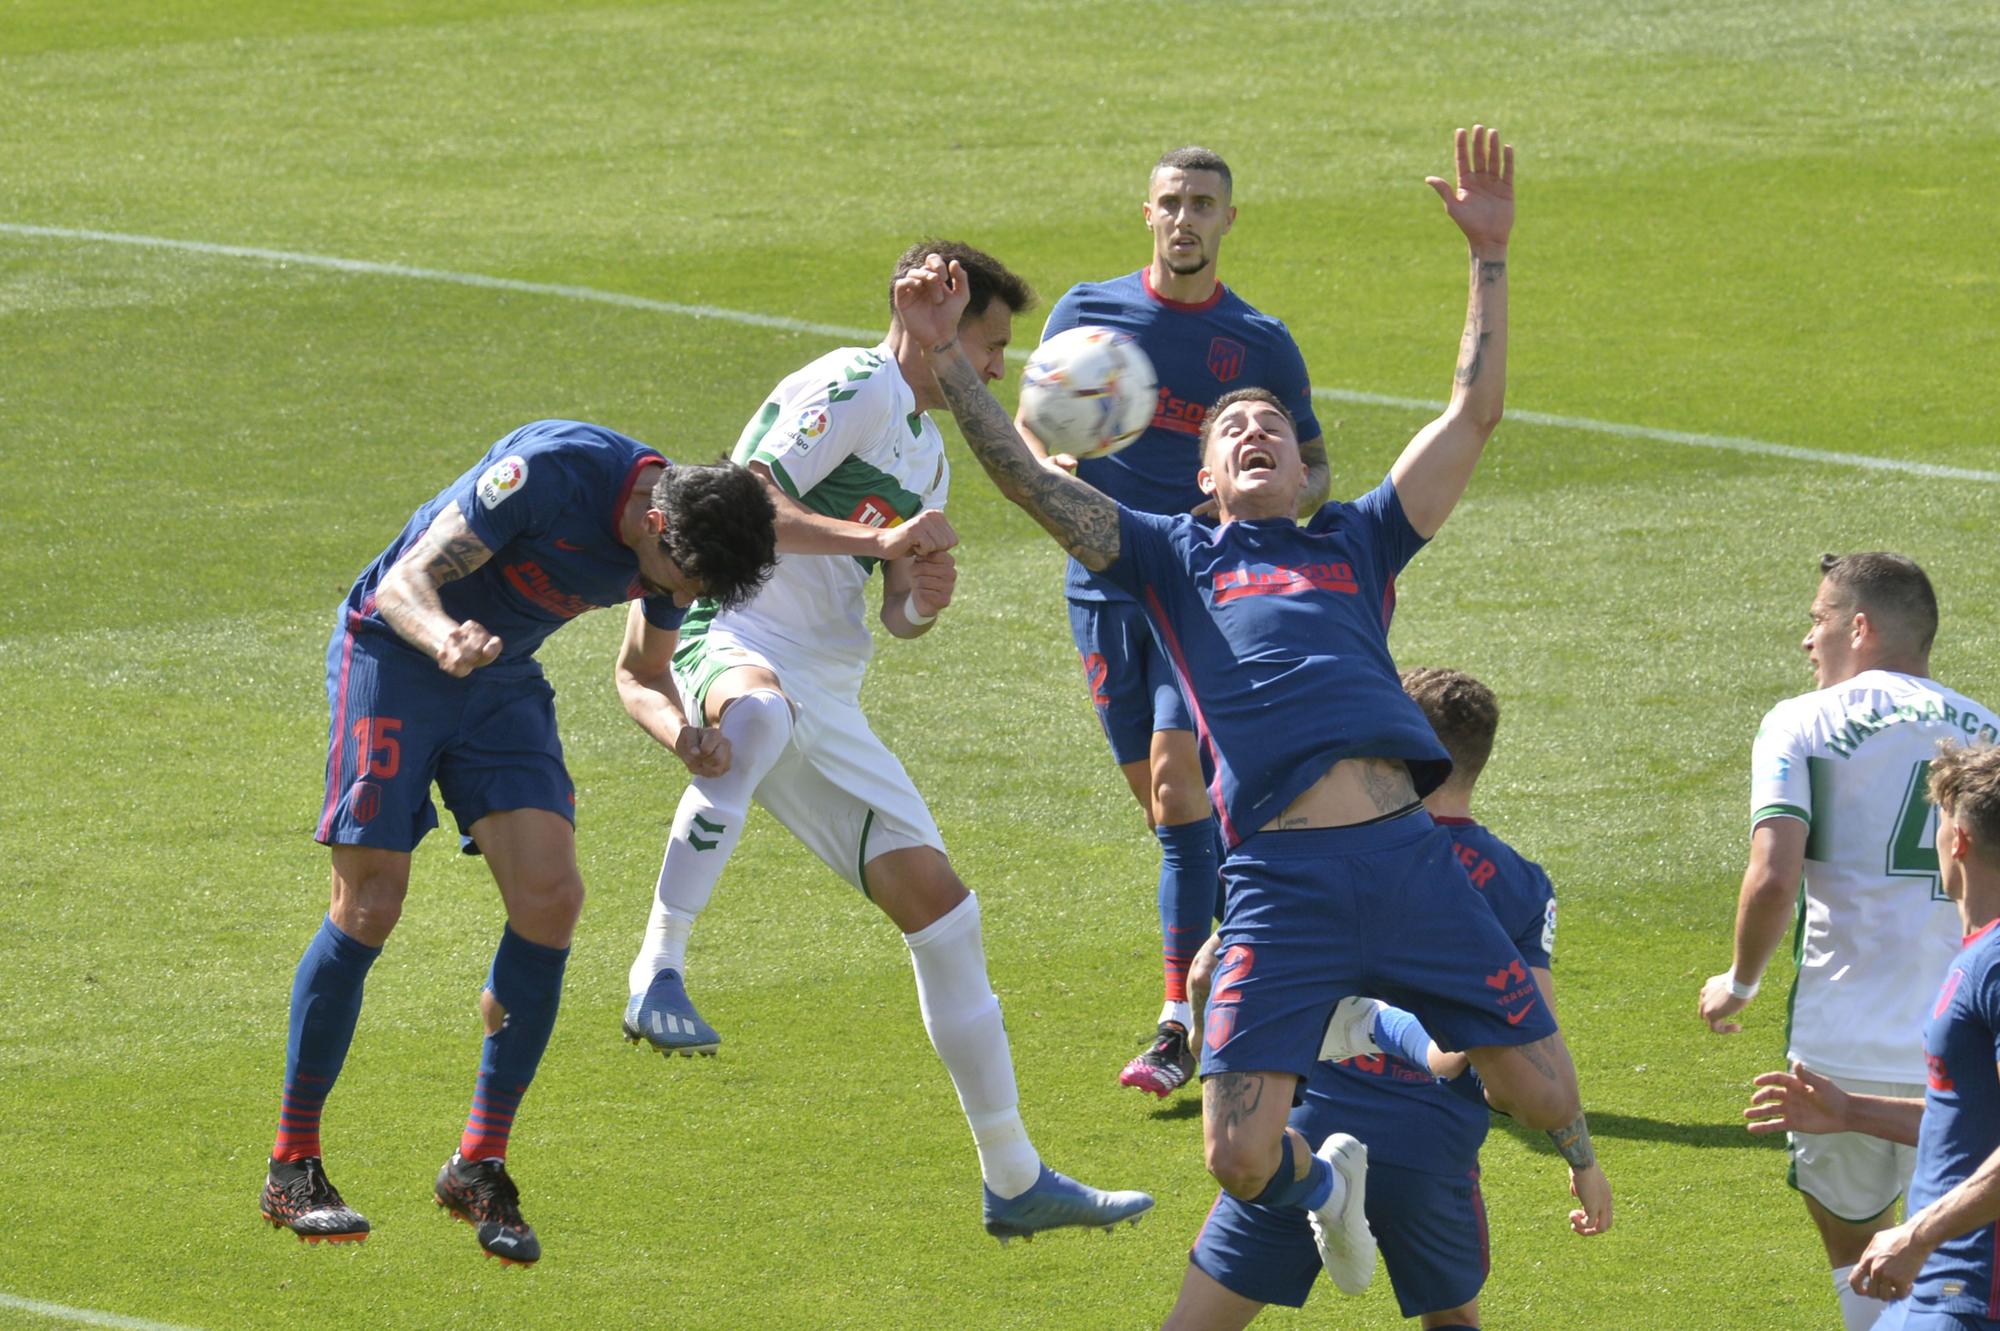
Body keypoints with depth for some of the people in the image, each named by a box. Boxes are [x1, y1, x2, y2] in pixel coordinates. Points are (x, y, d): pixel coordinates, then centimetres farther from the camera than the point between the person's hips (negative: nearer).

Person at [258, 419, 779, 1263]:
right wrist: (444, 639, -50)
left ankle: (479, 1166, 1)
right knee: (369, 907, -11)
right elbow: (405, 583, -27)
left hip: (501, 681, 6)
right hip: (391, 655, -6)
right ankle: (292, 1167, 2)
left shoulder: (674, 542, -7)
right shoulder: (553, 472, -29)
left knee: (550, 899, -10)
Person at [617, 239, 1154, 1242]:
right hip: (738, 640, -9)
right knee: (760, 712, -46)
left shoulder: (928, 448, 24)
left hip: (826, 700, 9)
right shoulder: (854, 388, -7)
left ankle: (1015, 1179, 15)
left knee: (940, 906, 7)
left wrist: (920, 601, 2)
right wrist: (878, 539, -25)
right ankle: (657, 975, -49)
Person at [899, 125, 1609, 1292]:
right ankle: (1325, 1182, 28)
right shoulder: (1175, 559, 19)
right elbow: (1033, 481, 12)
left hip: (1409, 856, 1)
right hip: (1280, 880, -1)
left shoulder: (1357, 545, 23)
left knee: (1542, 1094, 2)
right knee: (1239, 1158, -9)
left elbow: (1474, 414, 20)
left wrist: (1490, 258, 15)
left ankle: (1577, 1147, 41)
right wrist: (946, 358, 4)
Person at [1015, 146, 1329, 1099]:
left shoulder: (1259, 343, 3)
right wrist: (1058, 475, -12)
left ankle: (1177, 1027, -17)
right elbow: (1026, 429, 11)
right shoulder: (1088, 313, 7)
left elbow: (1312, 467, 10)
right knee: (1158, 797, 5)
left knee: (1176, 779, -16)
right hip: (1107, 585, 3)